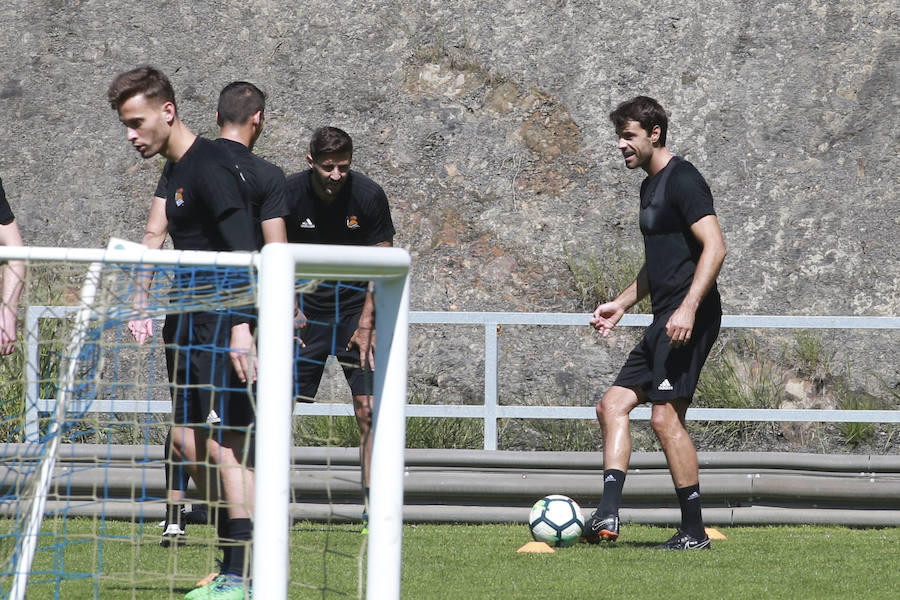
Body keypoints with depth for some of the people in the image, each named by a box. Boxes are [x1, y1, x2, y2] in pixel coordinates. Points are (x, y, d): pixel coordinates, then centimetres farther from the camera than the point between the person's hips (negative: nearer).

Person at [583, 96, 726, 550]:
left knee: (666, 417, -14)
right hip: (663, 323, 11)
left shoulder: (682, 180, -10)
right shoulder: (650, 186, 21)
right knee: (613, 404, 5)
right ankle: (607, 515, -3)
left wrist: (688, 308, -27)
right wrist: (622, 304, 24)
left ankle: (694, 532, -9)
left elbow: (713, 247, -19)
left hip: (690, 319, -11)